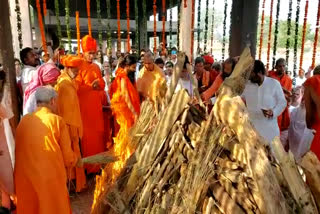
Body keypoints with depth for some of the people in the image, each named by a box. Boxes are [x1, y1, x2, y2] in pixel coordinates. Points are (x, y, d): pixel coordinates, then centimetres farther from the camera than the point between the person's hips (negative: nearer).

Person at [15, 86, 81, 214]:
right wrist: (77, 161, 18)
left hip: (25, 181, 4)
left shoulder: (23, 121, 3)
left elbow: (18, 152, 11)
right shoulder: (57, 120, -7)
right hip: (51, 181, -3)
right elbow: (68, 158, -4)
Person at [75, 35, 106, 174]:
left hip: (96, 104, 6)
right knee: (87, 135, -2)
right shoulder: (79, 67, -7)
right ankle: (88, 165, 9)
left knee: (98, 132, 10)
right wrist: (91, 86, -20)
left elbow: (102, 85, 17)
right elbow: (76, 87, -13)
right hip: (85, 105, -6)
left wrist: (99, 84, -2)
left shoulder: (96, 67, 13)